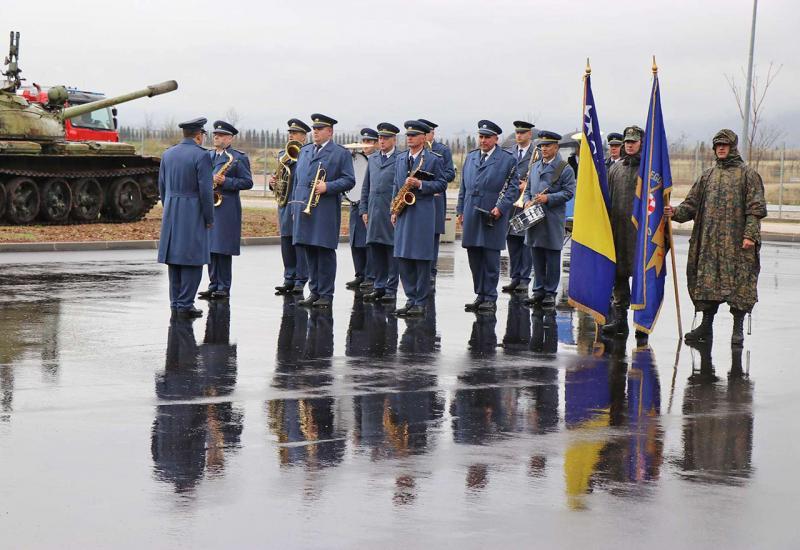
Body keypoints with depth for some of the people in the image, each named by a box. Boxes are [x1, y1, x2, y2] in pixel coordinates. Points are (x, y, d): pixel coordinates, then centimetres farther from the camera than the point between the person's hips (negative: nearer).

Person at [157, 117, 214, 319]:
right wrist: (209, 218, -6)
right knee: (192, 260, -3)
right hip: (193, 215, -6)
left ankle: (175, 302, 15)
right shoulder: (201, 156, -12)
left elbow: (162, 187, 12)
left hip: (171, 214, 7)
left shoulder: (168, 154, 8)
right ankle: (185, 305, -6)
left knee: (174, 259, 12)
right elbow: (205, 190, -14)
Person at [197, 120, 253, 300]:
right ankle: (213, 285, 13)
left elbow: (247, 182, -7)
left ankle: (224, 288, 0)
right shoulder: (207, 156, 17)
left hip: (226, 209, -6)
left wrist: (225, 181, -17)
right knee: (209, 248, 7)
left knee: (223, 249, -5)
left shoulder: (238, 158, -2)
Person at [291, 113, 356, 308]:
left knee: (325, 252, -5)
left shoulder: (341, 153, 2)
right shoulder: (304, 151, 20)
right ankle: (314, 291, 13)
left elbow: (349, 180, -3)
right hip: (304, 209, 5)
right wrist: (295, 208, 17)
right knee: (310, 252, 6)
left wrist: (328, 187, -17)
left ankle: (326, 294, -1)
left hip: (326, 211, -5)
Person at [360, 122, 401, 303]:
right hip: (374, 212, 6)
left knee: (393, 252, 0)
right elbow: (366, 186, 19)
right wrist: (363, 210, 12)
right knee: (375, 251, 7)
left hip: (393, 213, -6)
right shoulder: (372, 159, 16)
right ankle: (379, 287, 15)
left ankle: (391, 290, 4)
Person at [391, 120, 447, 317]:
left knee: (421, 259, -4)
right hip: (403, 213, 6)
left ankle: (420, 303, 0)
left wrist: (420, 184, -16)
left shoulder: (433, 159, -2)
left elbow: (441, 184, -3)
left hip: (423, 213, -6)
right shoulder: (400, 159, 15)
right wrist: (394, 210, 12)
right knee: (403, 259, 4)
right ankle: (411, 299, 11)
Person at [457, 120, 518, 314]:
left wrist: (500, 207, -13)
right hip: (471, 217, 5)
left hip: (493, 217, -5)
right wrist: (461, 210, 13)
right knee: (474, 259, 7)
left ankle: (490, 299, 2)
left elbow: (513, 187, -2)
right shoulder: (470, 157, 15)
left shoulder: (507, 159, 0)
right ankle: (480, 295, 16)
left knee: (491, 260, -3)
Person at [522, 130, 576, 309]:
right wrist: (527, 201, 2)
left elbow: (568, 192, -8)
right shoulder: (535, 167, 15)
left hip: (553, 219, -5)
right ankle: (538, 290, 17)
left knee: (552, 258, 0)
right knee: (537, 257, 9)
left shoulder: (565, 169, -3)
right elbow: (528, 189, 22)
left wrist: (548, 198, -18)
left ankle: (550, 293, 6)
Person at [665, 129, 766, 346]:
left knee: (738, 283, -4)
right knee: (707, 282, 3)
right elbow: (692, 204, 14)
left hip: (737, 242, -4)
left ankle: (738, 329, 4)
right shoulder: (708, 176, 17)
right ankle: (706, 326, 11)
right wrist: (676, 212, -5)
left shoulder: (747, 174, 3)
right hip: (709, 241, 4)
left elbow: (755, 208, -3)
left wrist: (750, 235, -12)